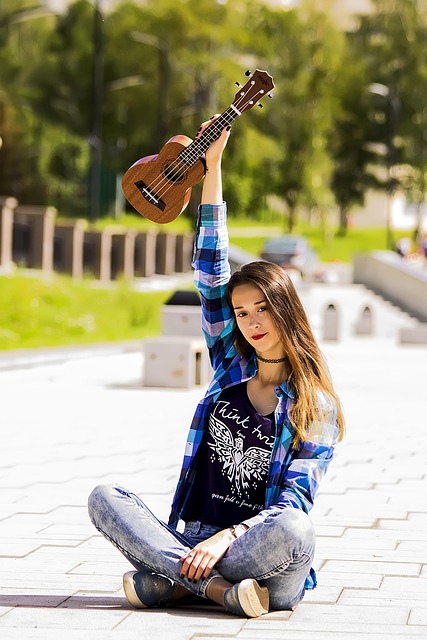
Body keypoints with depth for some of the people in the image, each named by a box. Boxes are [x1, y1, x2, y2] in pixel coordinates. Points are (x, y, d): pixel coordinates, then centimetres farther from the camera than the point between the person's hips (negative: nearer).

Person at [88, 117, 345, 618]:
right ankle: (215, 588, -30)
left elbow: (293, 501, -7)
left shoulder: (315, 406, 2)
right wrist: (213, 165, 7)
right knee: (104, 498, -18)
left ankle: (171, 582, -29)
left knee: (296, 531, -37)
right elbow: (211, 274, 10)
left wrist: (226, 537, -24)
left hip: (259, 553, -4)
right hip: (193, 539, 4)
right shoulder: (231, 367, 14)